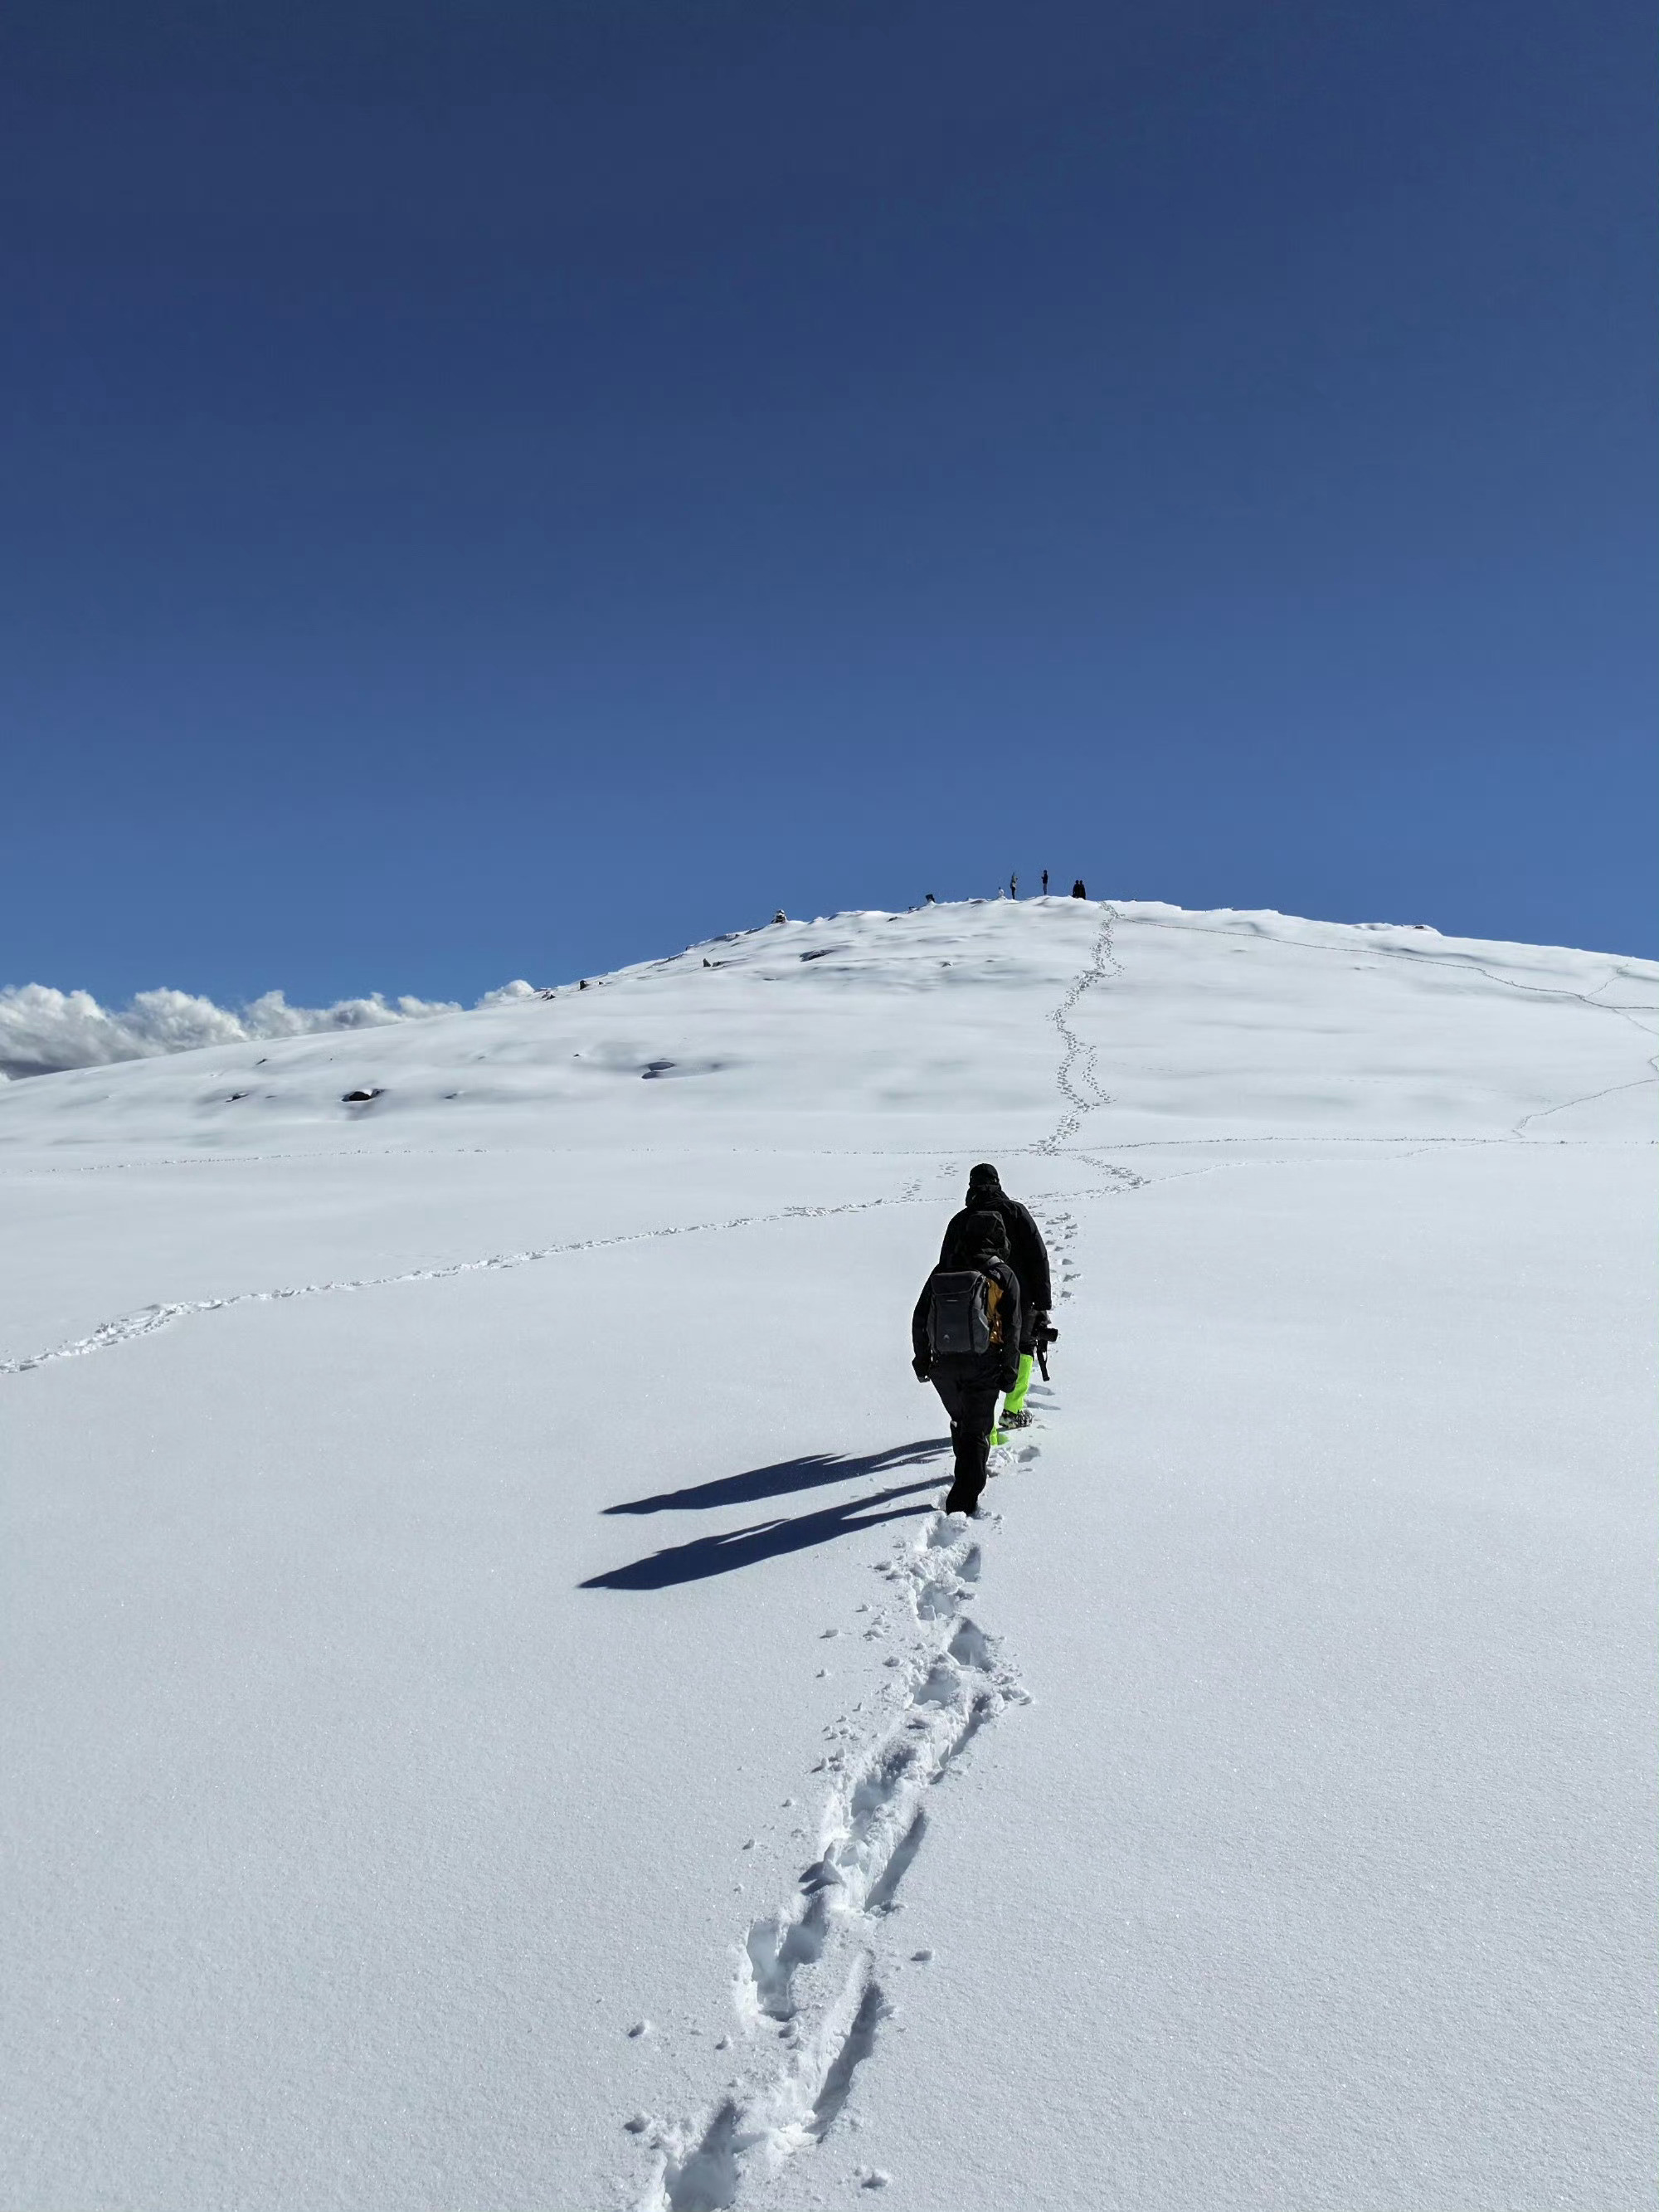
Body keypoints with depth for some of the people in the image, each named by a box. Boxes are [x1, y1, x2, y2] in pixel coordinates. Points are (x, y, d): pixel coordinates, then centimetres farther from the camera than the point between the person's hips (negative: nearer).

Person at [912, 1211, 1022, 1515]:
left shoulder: (943, 1271, 5)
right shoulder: (1004, 1276, -4)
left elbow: (919, 1319, 7)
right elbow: (1012, 1330, -6)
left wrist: (921, 1358, 17)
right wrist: (1009, 1370, 2)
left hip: (943, 1365, 3)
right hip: (983, 1366, -3)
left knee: (960, 1421, 25)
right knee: (976, 1431, 3)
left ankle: (968, 1471, 45)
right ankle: (964, 1498, -7)